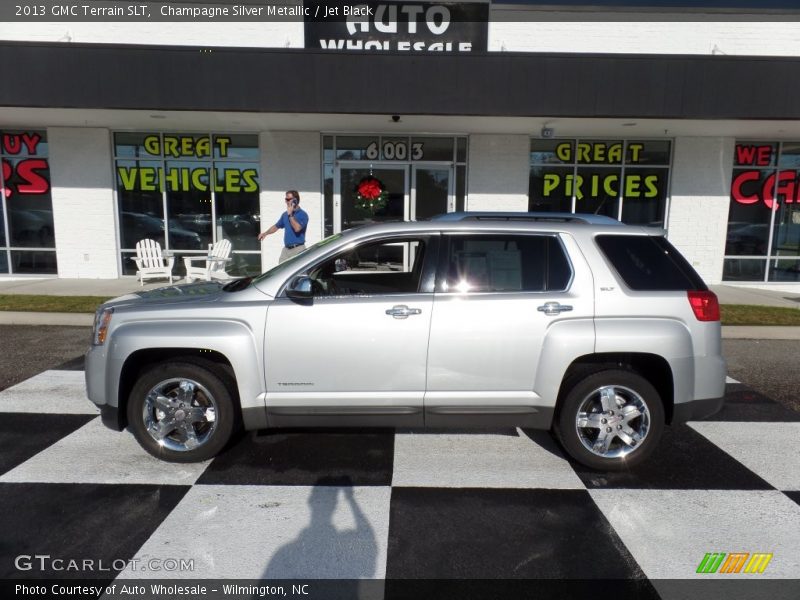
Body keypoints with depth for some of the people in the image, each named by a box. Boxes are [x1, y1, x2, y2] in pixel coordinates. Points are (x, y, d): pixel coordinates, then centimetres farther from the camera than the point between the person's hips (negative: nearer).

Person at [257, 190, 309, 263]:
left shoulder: (302, 214, -8)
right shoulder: (285, 214, 13)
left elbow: (297, 228, -23)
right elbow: (276, 226, 23)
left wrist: (290, 215, -17)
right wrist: (265, 233, 12)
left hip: (298, 249, -7)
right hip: (286, 249, 7)